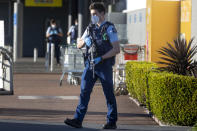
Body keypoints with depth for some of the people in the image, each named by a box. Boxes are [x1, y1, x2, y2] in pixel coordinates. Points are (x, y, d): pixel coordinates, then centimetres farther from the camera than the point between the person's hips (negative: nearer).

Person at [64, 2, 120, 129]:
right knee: (84, 91, -4)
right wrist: (85, 40, -7)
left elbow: (117, 49, -13)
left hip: (104, 65, -5)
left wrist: (101, 58, -20)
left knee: (109, 94, 3)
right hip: (90, 65, 5)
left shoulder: (110, 28, -7)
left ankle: (112, 122, 13)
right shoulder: (90, 28, 12)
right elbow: (79, 45, 16)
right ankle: (78, 120, -6)